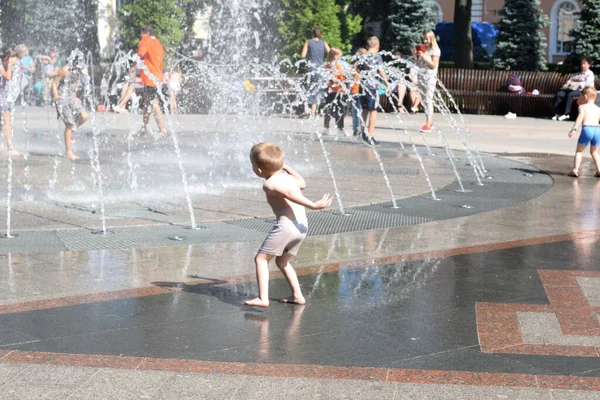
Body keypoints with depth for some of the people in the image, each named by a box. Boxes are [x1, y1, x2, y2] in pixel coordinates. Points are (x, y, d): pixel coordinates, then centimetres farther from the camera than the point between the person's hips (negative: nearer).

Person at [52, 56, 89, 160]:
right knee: (69, 124, -10)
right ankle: (68, 151, -3)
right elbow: (54, 83, -9)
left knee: (84, 116, -14)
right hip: (62, 98, -6)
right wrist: (56, 96, -19)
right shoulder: (65, 70, -14)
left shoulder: (78, 72, 6)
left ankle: (70, 132, 15)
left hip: (72, 97, 6)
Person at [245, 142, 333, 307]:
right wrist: (286, 167, 48)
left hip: (286, 225, -9)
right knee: (282, 261, 25)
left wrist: (314, 205, -31)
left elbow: (290, 194, -22)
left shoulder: (270, 184, -6)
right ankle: (297, 295, 21)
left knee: (261, 259, -1)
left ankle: (263, 298, -12)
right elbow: (302, 184, 41)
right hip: (302, 226, 9)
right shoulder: (288, 177, 18)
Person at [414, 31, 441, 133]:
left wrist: (424, 57, -16)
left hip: (430, 77, -7)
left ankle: (428, 124, -15)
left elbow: (434, 65, -10)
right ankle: (430, 122, 14)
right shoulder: (422, 49, 15)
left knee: (428, 100, -11)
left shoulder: (435, 50, -3)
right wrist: (415, 55, 2)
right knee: (425, 100, 7)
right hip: (421, 76, 7)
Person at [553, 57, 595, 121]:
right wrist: (568, 83, -2)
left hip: (582, 90, -7)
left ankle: (566, 114, -35)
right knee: (559, 94, -20)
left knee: (570, 95, -37)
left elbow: (586, 83, -9)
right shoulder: (577, 74, 32)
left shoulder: (590, 74, 8)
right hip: (571, 89, 7)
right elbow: (570, 80, 23)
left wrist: (575, 83, -17)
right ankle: (557, 113, -25)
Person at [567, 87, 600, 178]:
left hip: (587, 128, -4)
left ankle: (575, 170, -1)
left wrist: (574, 129, -18)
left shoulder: (582, 107, 6)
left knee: (579, 151, 9)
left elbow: (580, 117, -9)